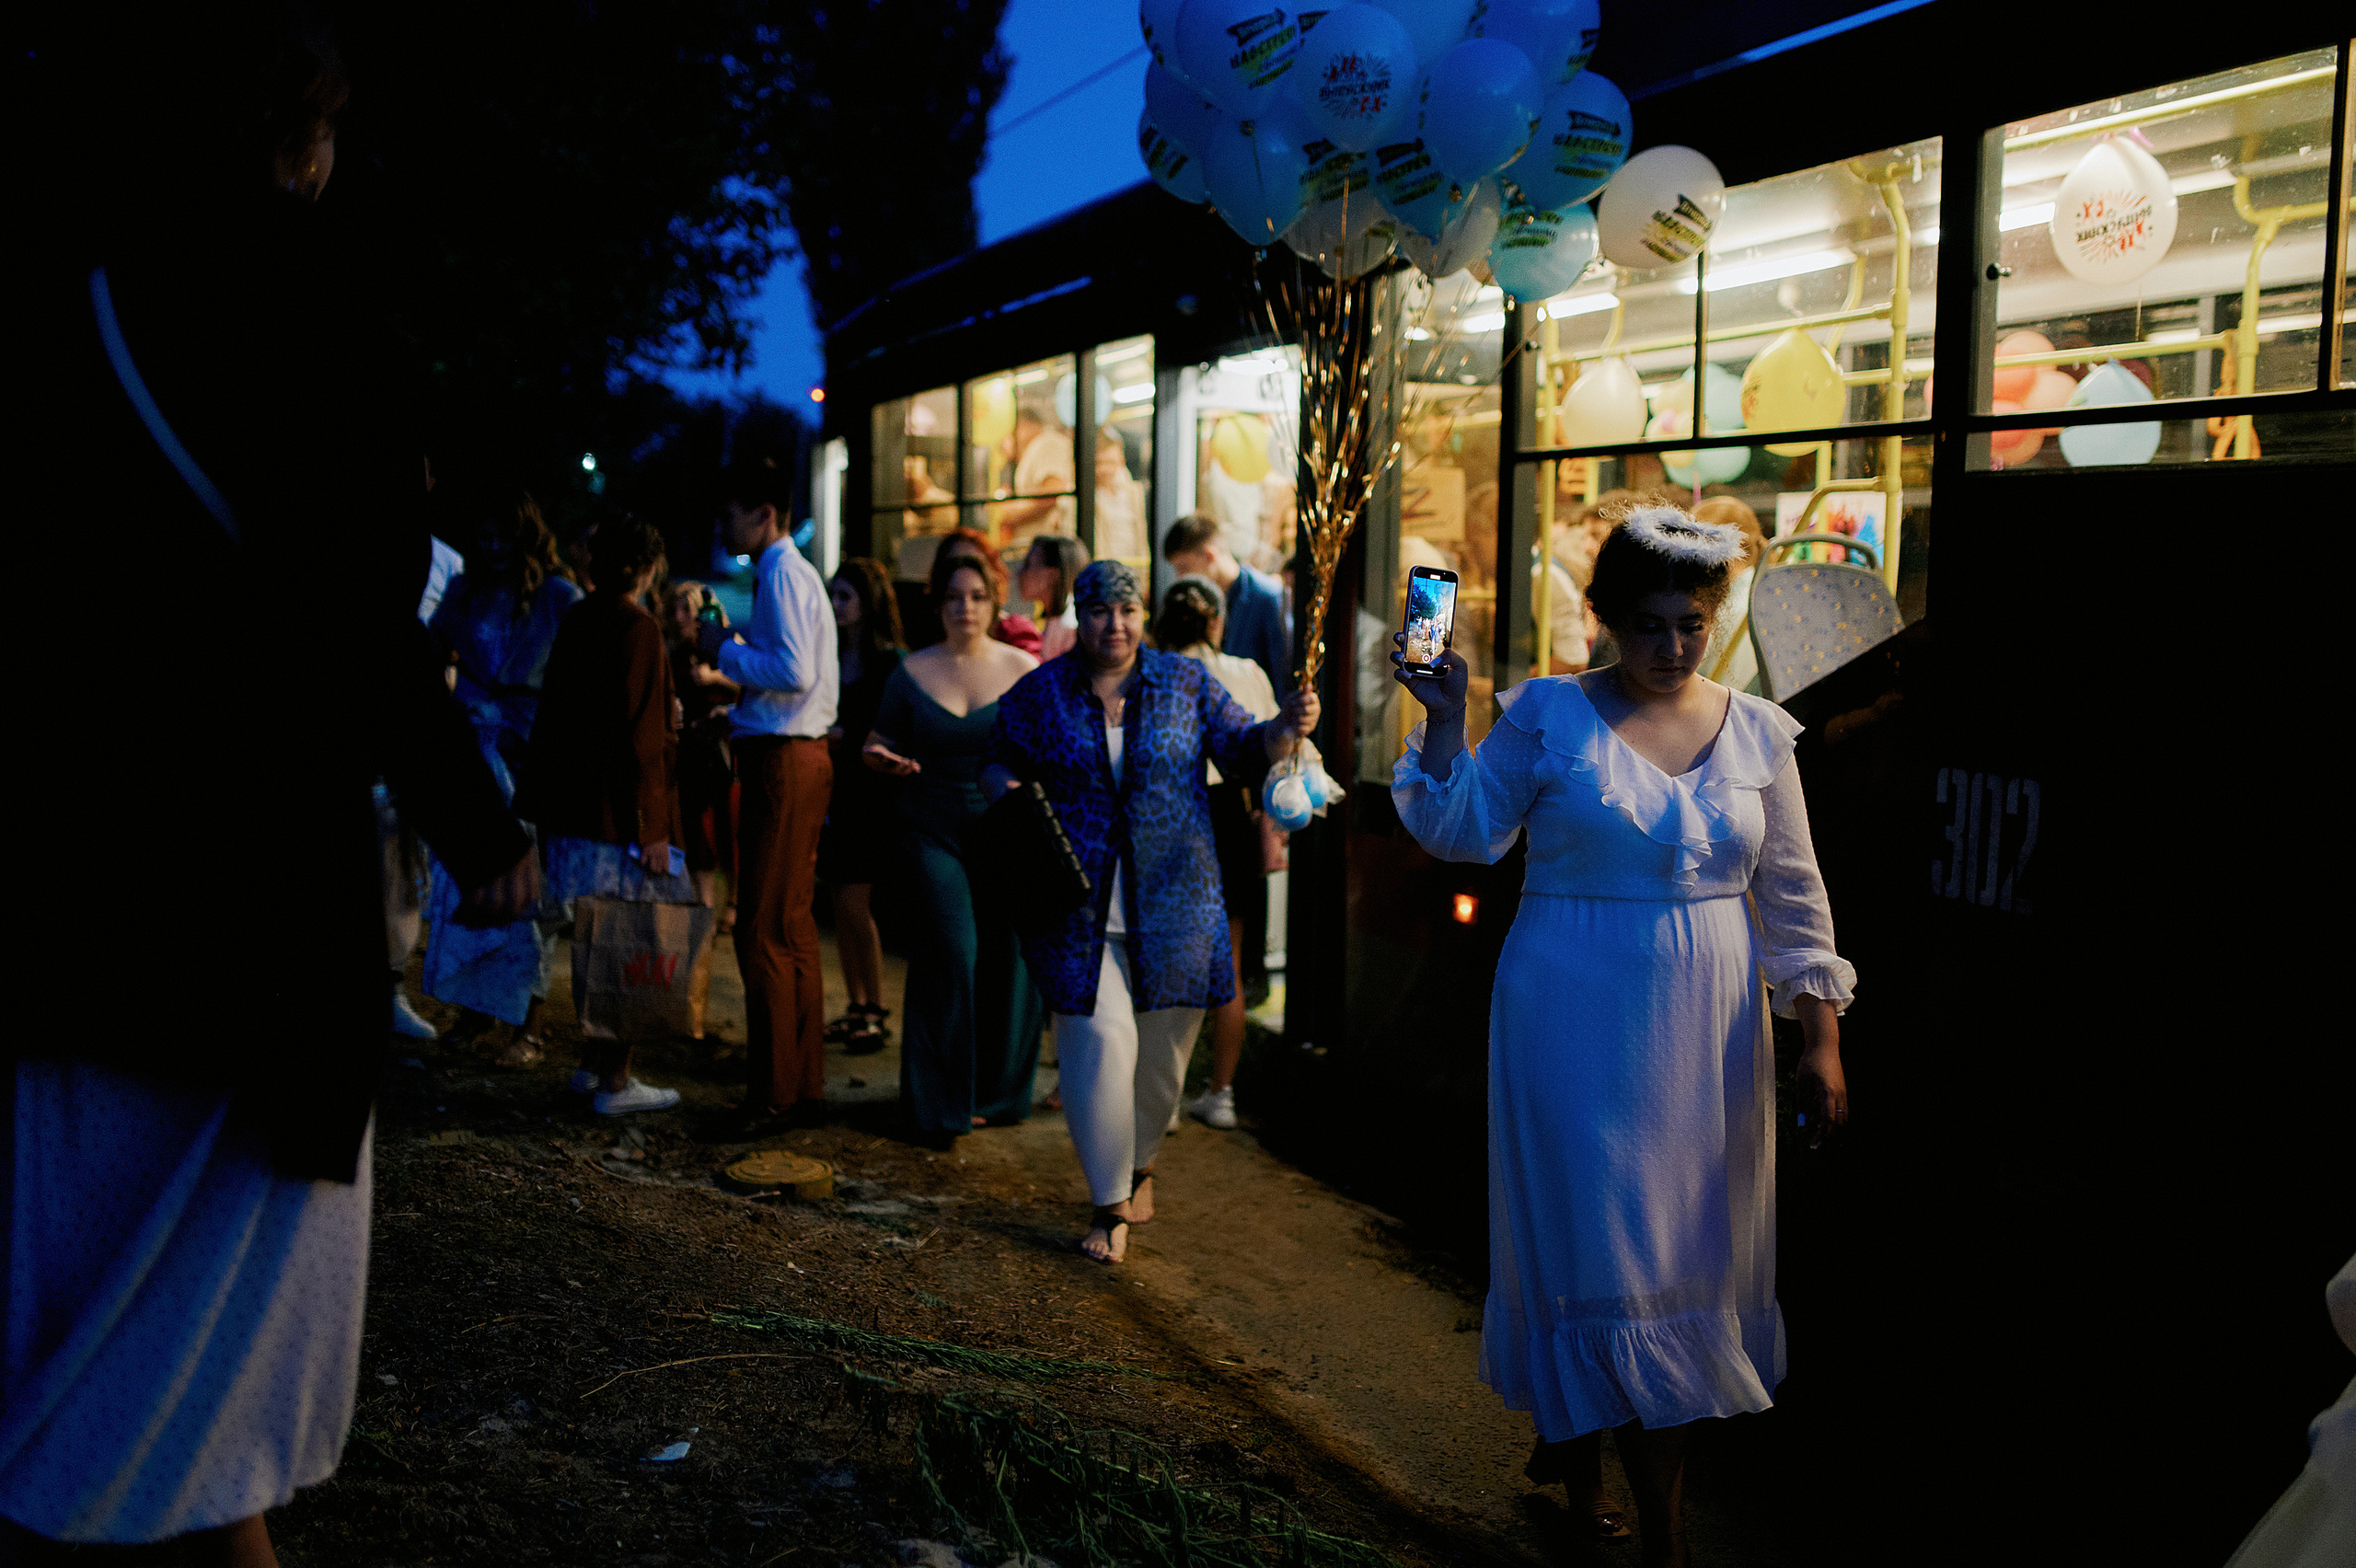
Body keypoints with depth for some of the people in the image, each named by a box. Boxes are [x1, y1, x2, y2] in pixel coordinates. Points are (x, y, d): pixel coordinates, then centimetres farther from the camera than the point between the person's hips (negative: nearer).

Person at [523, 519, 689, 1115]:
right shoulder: (638, 630, -14)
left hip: (574, 810, 8)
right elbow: (642, 734, -18)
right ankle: (615, 1082, 2)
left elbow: (554, 713, 16)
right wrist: (652, 828, -16)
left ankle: (593, 1060, 26)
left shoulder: (577, 621, 10)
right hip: (621, 814, -8)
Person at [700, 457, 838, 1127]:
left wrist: (725, 649, -12)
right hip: (788, 754, 10)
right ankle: (805, 1084, 21)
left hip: (784, 762, -10)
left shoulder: (784, 575, -12)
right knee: (793, 930, 14)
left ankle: (773, 1092, -1)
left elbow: (793, 671, -24)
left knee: (764, 932, -6)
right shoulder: (786, 573, 19)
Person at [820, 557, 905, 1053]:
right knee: (842, 904, 8)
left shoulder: (892, 662, -6)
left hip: (870, 794, -6)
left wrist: (842, 735, -16)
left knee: (854, 903, -9)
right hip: (832, 789, 6)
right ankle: (856, 1007, 17)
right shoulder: (828, 657, 12)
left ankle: (876, 1013, 1)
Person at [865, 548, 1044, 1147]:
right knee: (950, 955, -9)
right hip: (934, 833, 0)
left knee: (1006, 959, 0)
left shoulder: (1025, 671, 3)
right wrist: (884, 760, -8)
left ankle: (997, 1095, 18)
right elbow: (876, 746, 15)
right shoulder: (912, 671, 6)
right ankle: (941, 1105, 4)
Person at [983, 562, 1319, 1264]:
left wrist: (1285, 728, -19)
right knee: (1099, 1041, -8)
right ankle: (1110, 1206, 6)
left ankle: (1140, 1165, 38)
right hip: (1078, 901, -1)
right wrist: (1010, 800, -9)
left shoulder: (1185, 682, 3)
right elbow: (1001, 765, 13)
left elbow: (1241, 751, 1)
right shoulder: (1040, 692, 2)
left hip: (1172, 898, 2)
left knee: (1161, 1047, 11)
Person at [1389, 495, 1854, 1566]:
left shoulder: (1757, 732, 5)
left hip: (1707, 1032, 4)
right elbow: (1464, 834, -4)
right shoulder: (1551, 715, -3)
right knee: (1594, 1244, -1)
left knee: (1690, 1253, 8)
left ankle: (1574, 1440, 28)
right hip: (1577, 1023, -3)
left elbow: (1793, 896, 8)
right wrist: (1444, 721, -15)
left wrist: (1822, 1040, 4)